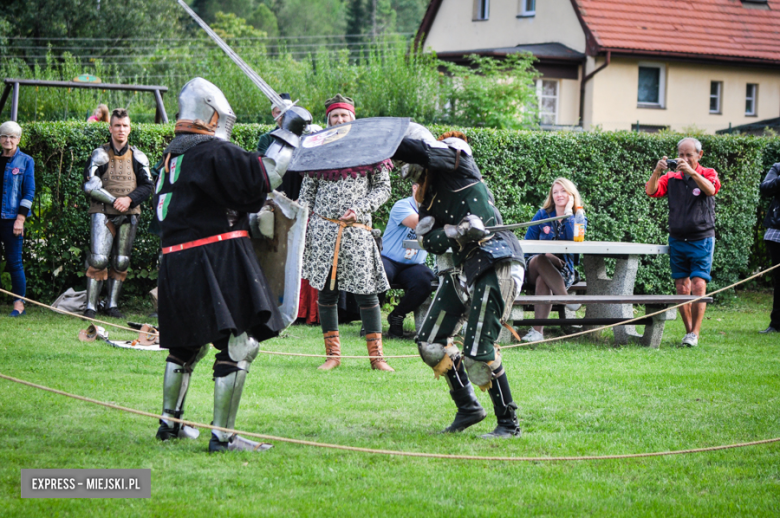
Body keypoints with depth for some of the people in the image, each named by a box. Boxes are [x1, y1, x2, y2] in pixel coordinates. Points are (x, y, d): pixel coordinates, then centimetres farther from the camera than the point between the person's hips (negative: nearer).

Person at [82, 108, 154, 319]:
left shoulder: (138, 157, 9)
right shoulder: (100, 155, 0)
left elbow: (147, 186, 6)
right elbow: (90, 186, -6)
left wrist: (129, 199, -11)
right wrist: (114, 200, -13)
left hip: (128, 215, 3)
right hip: (103, 214, -3)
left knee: (121, 262, 5)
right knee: (98, 259, -12)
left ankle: (112, 305, 14)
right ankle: (91, 306, -9)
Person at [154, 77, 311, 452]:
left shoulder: (174, 153, 18)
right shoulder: (211, 151, -10)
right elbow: (262, 177, -17)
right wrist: (288, 134, -9)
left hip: (177, 265, 9)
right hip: (215, 260, -9)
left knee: (187, 343, 23)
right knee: (238, 345, -6)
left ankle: (170, 422, 33)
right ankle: (222, 436, -9)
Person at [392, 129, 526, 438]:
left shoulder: (455, 155, -4)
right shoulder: (427, 194, 15)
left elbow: (414, 149, -22)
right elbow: (429, 242, 2)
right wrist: (456, 231, -18)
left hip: (494, 261, -9)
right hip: (463, 267, 9)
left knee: (478, 351, -12)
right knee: (430, 342, 7)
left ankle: (509, 422, -1)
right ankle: (468, 407, 19)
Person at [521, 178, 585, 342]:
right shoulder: (542, 214, 10)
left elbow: (575, 239, -14)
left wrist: (568, 212, -10)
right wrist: (547, 255, -11)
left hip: (563, 269, -1)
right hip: (535, 267, 1)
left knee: (542, 281, -35)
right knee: (542, 260, -37)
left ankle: (537, 330, -47)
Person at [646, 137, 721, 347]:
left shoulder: (707, 174, 1)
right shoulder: (671, 178, 7)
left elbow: (710, 190, -21)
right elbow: (651, 191, -7)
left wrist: (692, 172, -35)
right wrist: (657, 172, -25)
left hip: (702, 240, -3)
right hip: (677, 240, 3)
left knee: (698, 286, -12)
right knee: (682, 288, 3)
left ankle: (695, 332, -9)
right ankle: (688, 330, 12)